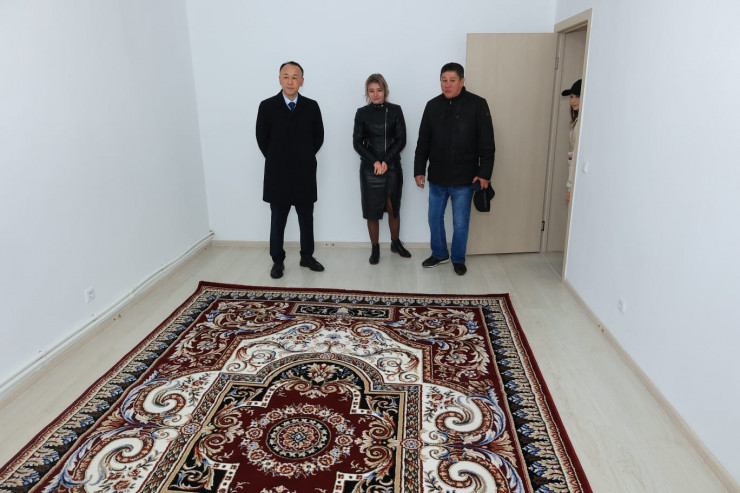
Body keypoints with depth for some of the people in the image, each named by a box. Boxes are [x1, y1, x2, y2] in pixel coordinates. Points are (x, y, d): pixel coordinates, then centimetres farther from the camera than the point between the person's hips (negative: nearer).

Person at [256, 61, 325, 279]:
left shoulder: (311, 106, -1)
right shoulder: (267, 106, -5)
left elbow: (318, 137, 8)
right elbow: (262, 139, 2)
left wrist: (304, 158, 6)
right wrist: (276, 161, 4)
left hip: (305, 174, 2)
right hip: (278, 175, -1)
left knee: (307, 219, 13)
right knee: (278, 221, 9)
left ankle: (307, 257, 28)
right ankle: (278, 261, 22)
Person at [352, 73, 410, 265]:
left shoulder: (395, 110, 2)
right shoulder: (362, 113, 2)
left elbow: (401, 140, -2)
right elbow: (357, 142, -1)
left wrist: (386, 161, -12)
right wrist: (375, 162, -13)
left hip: (392, 167, 0)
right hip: (369, 168, 0)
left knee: (393, 208, 9)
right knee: (372, 211, 3)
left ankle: (396, 243, 28)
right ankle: (375, 248, 17)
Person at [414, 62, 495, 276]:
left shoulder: (477, 105, -7)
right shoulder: (433, 106, 3)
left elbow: (487, 144, -7)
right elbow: (423, 142, 8)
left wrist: (484, 173, -11)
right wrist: (419, 170, 6)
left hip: (464, 178, -3)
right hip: (437, 177, 4)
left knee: (460, 222, 7)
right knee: (435, 218, 13)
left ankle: (458, 259, 27)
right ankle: (439, 254, 34)